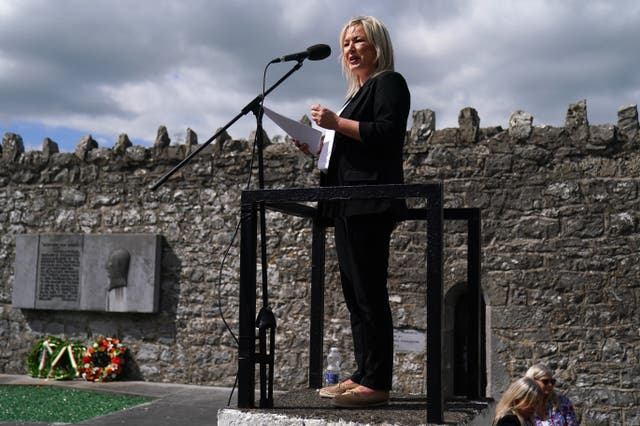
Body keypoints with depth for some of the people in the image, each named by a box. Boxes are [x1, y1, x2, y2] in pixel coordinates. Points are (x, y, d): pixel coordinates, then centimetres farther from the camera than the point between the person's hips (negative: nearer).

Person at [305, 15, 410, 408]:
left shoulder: (389, 82, 0)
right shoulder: (359, 93, 26)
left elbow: (387, 133, -15)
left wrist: (337, 122, -15)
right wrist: (321, 145, 14)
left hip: (370, 205, -10)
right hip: (349, 206, 10)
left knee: (370, 293, -11)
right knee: (355, 294, 8)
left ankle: (377, 384, -9)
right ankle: (362, 376, 12)